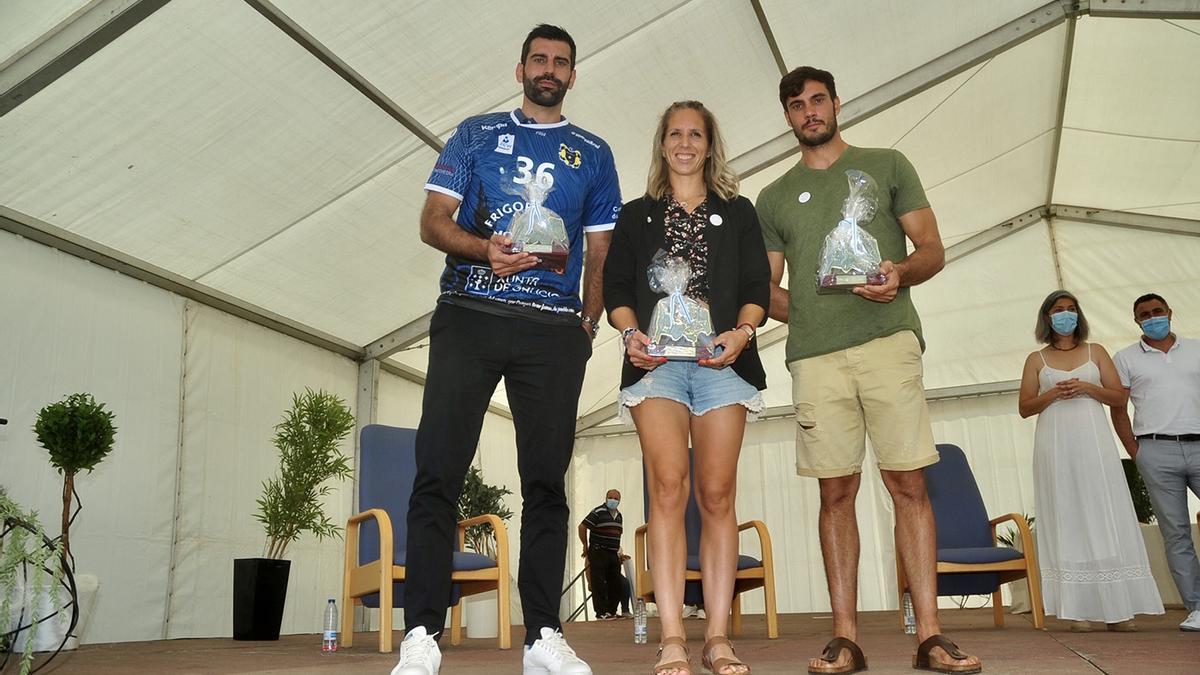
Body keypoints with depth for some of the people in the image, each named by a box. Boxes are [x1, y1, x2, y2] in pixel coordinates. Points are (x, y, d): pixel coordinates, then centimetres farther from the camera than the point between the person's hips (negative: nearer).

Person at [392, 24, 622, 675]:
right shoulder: (475, 133, 16)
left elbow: (600, 251, 15)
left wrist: (589, 323, 0)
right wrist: (483, 249, -14)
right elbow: (433, 219, 7)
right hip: (467, 319, 0)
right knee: (437, 471, -8)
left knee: (546, 480, 1)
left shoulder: (593, 153, 18)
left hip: (554, 331, 1)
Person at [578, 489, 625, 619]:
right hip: (598, 553, -8)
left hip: (613, 554, 8)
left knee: (616, 584, 7)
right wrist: (586, 545, -5)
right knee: (599, 584, -6)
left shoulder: (619, 516, 15)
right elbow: (582, 527, -11)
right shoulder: (598, 512, -9)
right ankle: (601, 612, -1)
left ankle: (611, 611, 18)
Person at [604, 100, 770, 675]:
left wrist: (740, 332, -9)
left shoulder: (738, 212, 20)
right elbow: (616, 288, 10)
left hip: (721, 361, 1)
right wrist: (632, 334, -9)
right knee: (668, 486, -15)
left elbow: (758, 286, 10)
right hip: (656, 362, 0)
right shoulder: (636, 215, 20)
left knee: (717, 494, -4)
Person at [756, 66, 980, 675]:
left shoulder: (886, 166, 16)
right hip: (814, 355, 2)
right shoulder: (774, 197, 20)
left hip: (887, 340, -1)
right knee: (836, 493, 1)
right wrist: (798, 310, -3)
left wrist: (900, 273, -11)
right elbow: (766, 286, 18)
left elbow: (933, 249, 11)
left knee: (909, 484, -5)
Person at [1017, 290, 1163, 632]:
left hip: (1094, 441, 1)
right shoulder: (1037, 359, 12)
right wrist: (1054, 393, -10)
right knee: (1067, 518, -3)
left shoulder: (1095, 352, 14)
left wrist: (1087, 388, -8)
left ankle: (1117, 607, 0)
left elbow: (1120, 397, 8)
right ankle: (1078, 607, -3)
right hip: (1056, 446, 0)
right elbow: (1024, 407, 6)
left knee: (1105, 517, -4)